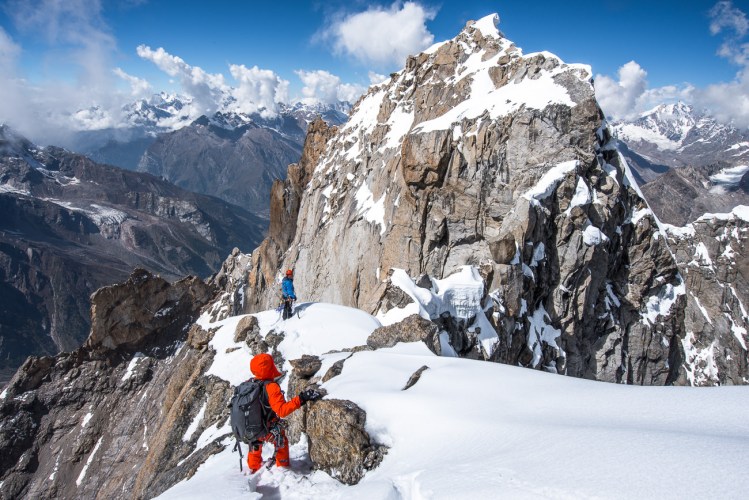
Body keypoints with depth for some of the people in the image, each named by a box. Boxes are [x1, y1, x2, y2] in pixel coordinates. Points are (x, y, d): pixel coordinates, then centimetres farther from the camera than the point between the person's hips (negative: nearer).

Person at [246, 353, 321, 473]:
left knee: (255, 445, 34)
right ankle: (283, 468, 39)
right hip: (267, 431, -5)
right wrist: (301, 399, -38)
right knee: (281, 441, 25)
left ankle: (254, 469, 51)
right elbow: (282, 410, -36)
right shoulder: (271, 387, -28)